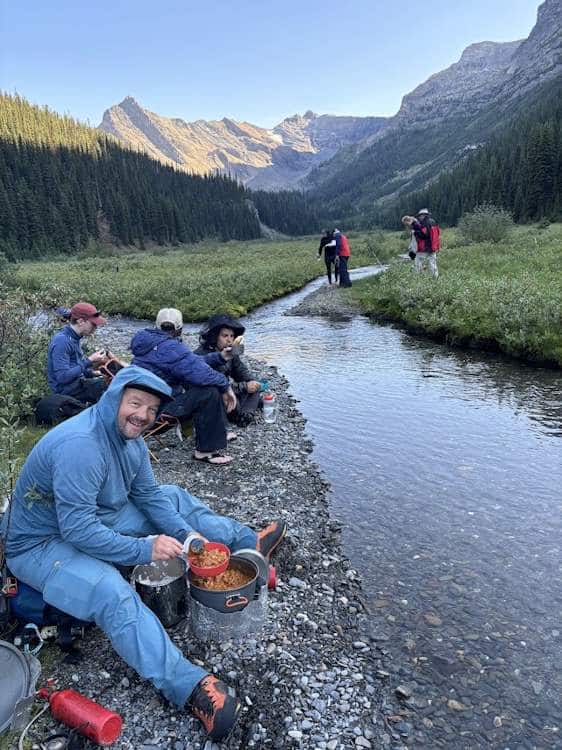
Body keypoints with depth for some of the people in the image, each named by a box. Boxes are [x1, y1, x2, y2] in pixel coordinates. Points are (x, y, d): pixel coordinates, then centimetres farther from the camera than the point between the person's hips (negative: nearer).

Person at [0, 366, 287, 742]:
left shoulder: (130, 438, -5)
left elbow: (149, 495, 3)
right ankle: (190, 685, -35)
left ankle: (248, 542, 16)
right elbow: (77, 530, -34)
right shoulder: (80, 444, -33)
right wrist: (144, 549, -31)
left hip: (97, 516, 9)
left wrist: (188, 535, -8)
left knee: (173, 497, 7)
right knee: (111, 592, -35)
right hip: (42, 543, -9)